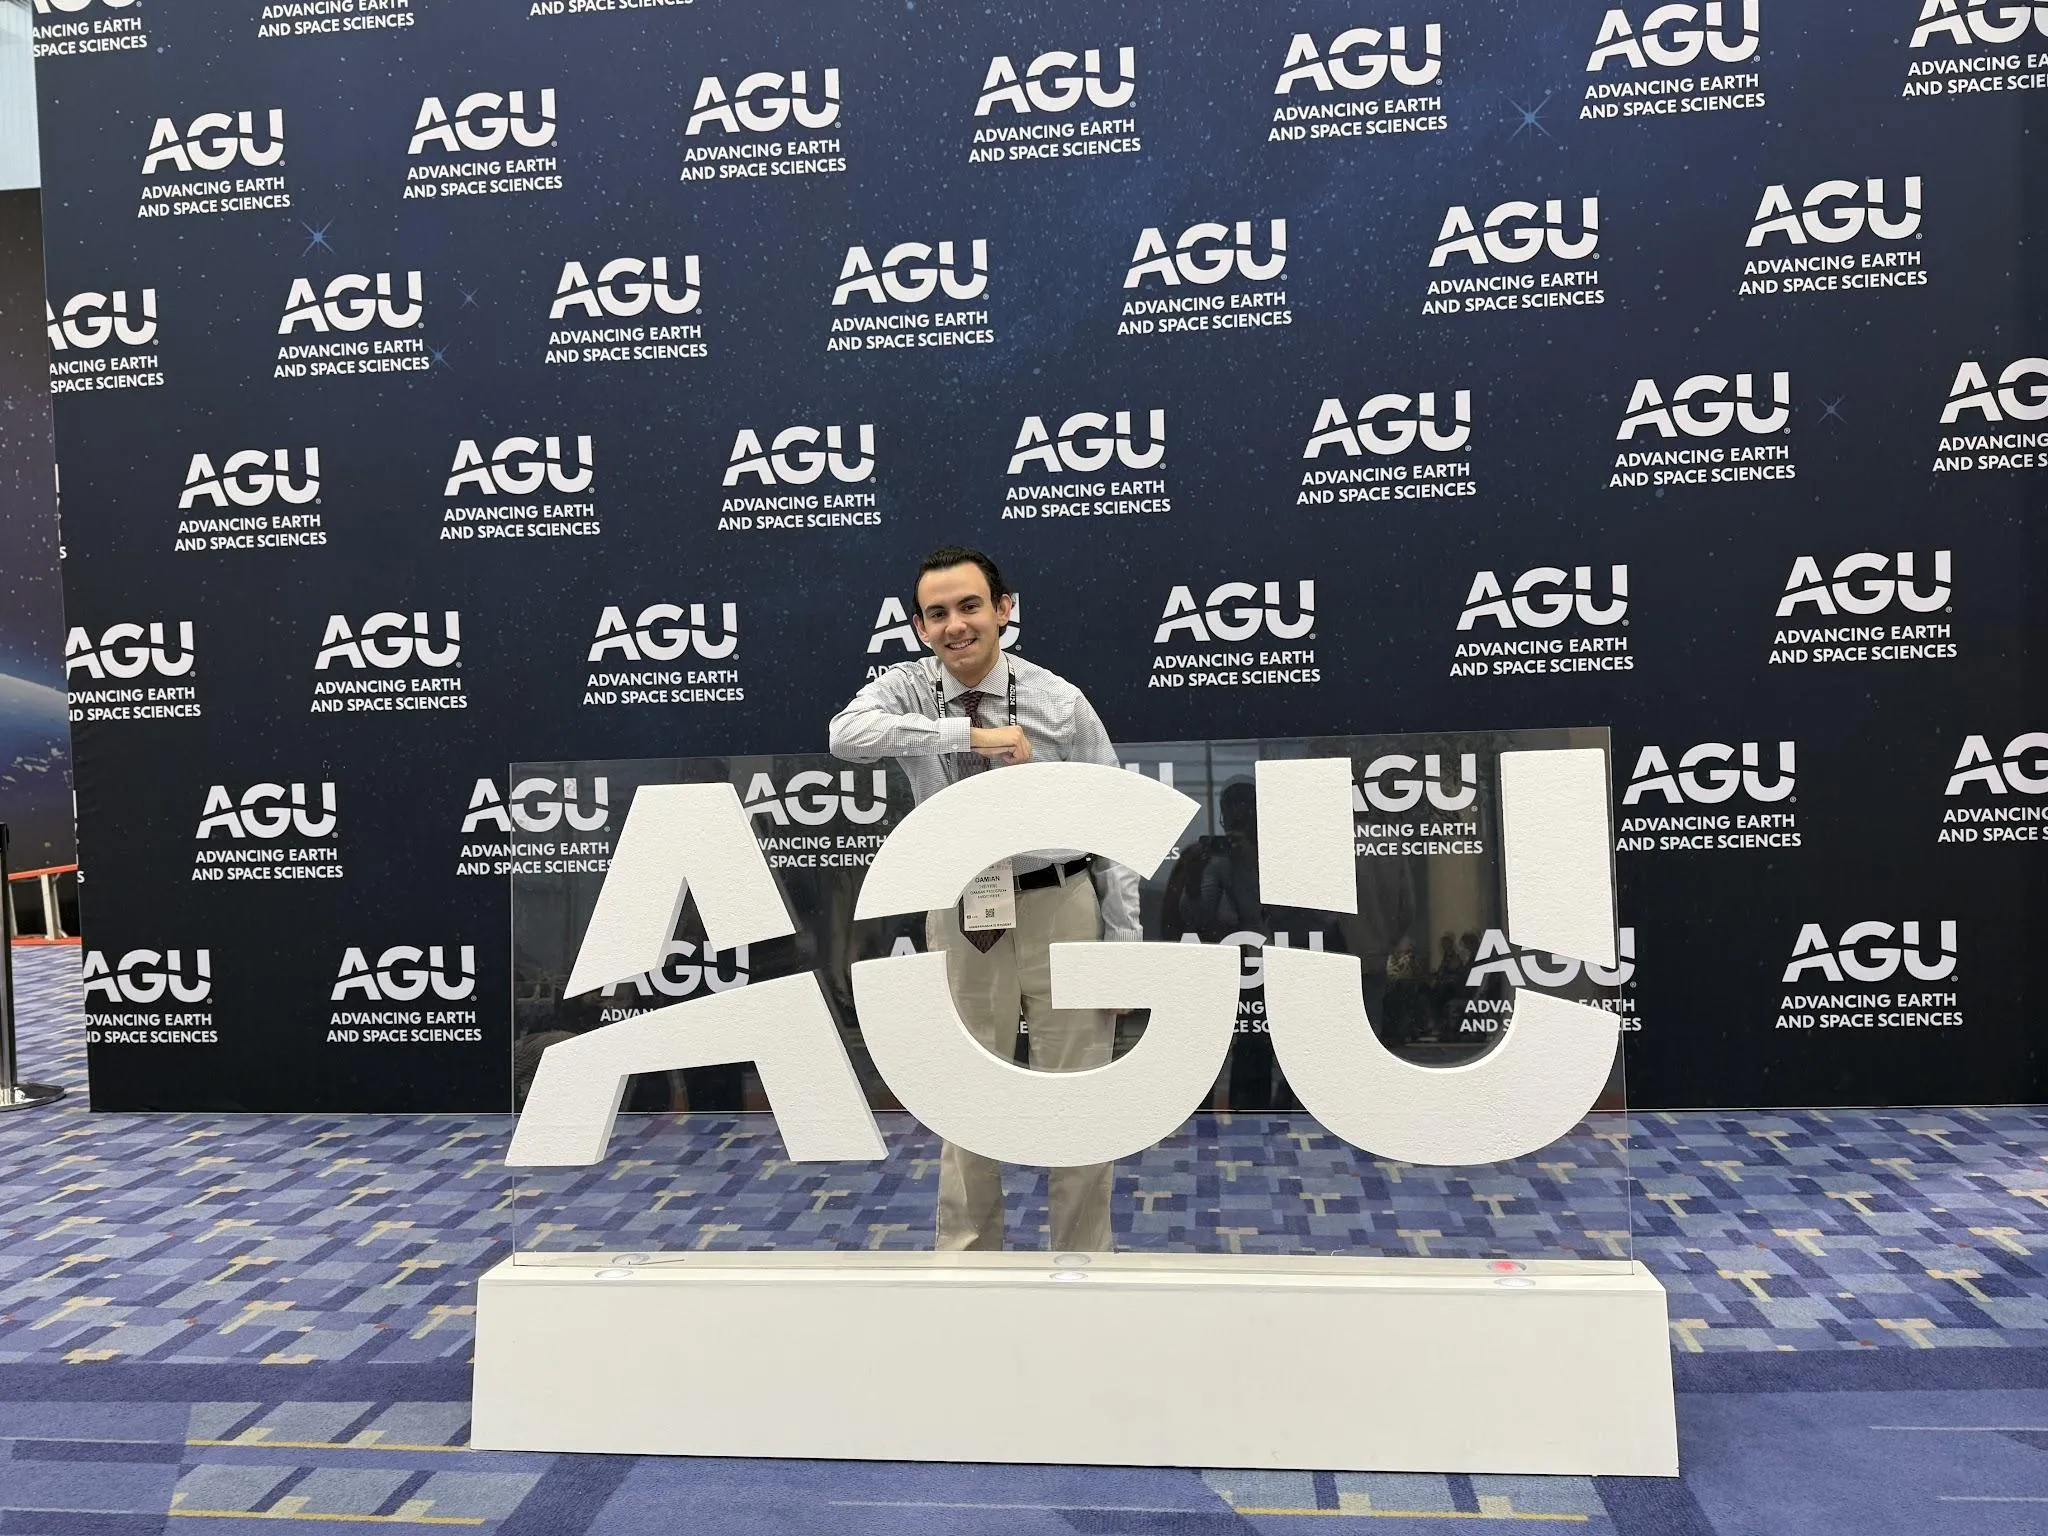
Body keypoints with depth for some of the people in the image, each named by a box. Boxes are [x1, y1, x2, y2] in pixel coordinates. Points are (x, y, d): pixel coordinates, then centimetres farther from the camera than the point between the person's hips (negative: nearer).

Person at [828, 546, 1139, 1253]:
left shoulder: (1061, 701, -6)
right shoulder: (908, 687, -4)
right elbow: (848, 734, -27)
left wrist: (1122, 947, -6)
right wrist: (971, 734, -33)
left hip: (1061, 911, -1)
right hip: (962, 921, 1)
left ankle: (1083, 1263, 26)